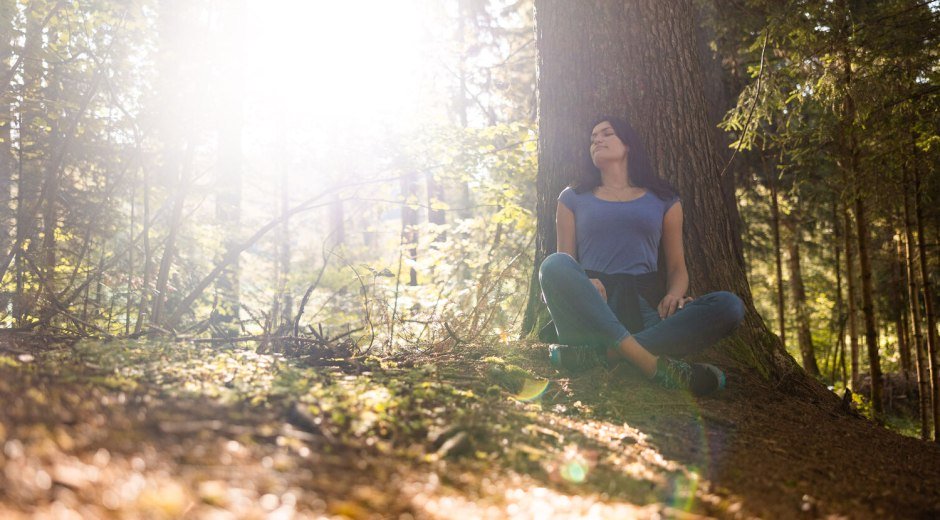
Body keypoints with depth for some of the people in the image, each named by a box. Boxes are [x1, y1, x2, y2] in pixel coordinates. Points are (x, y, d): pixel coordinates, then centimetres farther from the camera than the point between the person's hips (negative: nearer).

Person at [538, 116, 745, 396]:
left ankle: (602, 354, -38)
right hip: (590, 306, -1)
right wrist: (583, 284, -14)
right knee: (553, 265, -33)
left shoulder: (663, 200, 22)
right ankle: (652, 362, -41)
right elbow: (562, 264, 11)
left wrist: (674, 295, -8)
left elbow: (677, 267, 17)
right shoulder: (573, 198, 20)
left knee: (730, 306, -25)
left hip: (645, 305, 1)